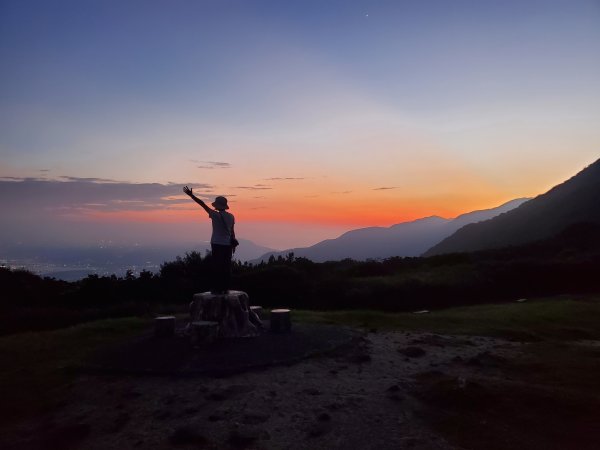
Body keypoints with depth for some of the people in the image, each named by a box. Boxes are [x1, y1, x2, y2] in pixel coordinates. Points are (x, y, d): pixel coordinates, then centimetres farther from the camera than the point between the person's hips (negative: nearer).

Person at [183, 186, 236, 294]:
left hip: (217, 245, -5)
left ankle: (217, 288, 3)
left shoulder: (216, 215, -10)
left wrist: (191, 195, -5)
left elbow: (203, 204, -9)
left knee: (217, 267, 1)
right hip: (228, 245, 5)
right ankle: (225, 288, 11)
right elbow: (232, 232, 9)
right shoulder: (231, 216, 5)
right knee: (226, 267, 7)